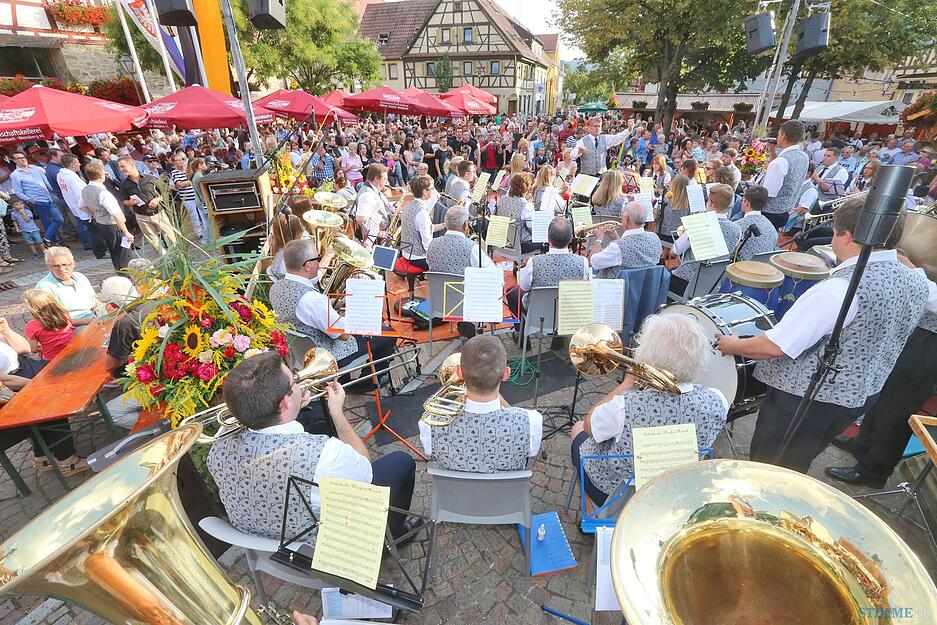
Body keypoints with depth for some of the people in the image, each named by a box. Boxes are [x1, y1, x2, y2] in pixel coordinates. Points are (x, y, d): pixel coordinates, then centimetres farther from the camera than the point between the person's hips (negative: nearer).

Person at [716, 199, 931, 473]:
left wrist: (734, 346, -14)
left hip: (808, 397, -8)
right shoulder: (917, 282, -2)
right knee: (796, 467, 27)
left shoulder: (839, 289, -30)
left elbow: (775, 346, -29)